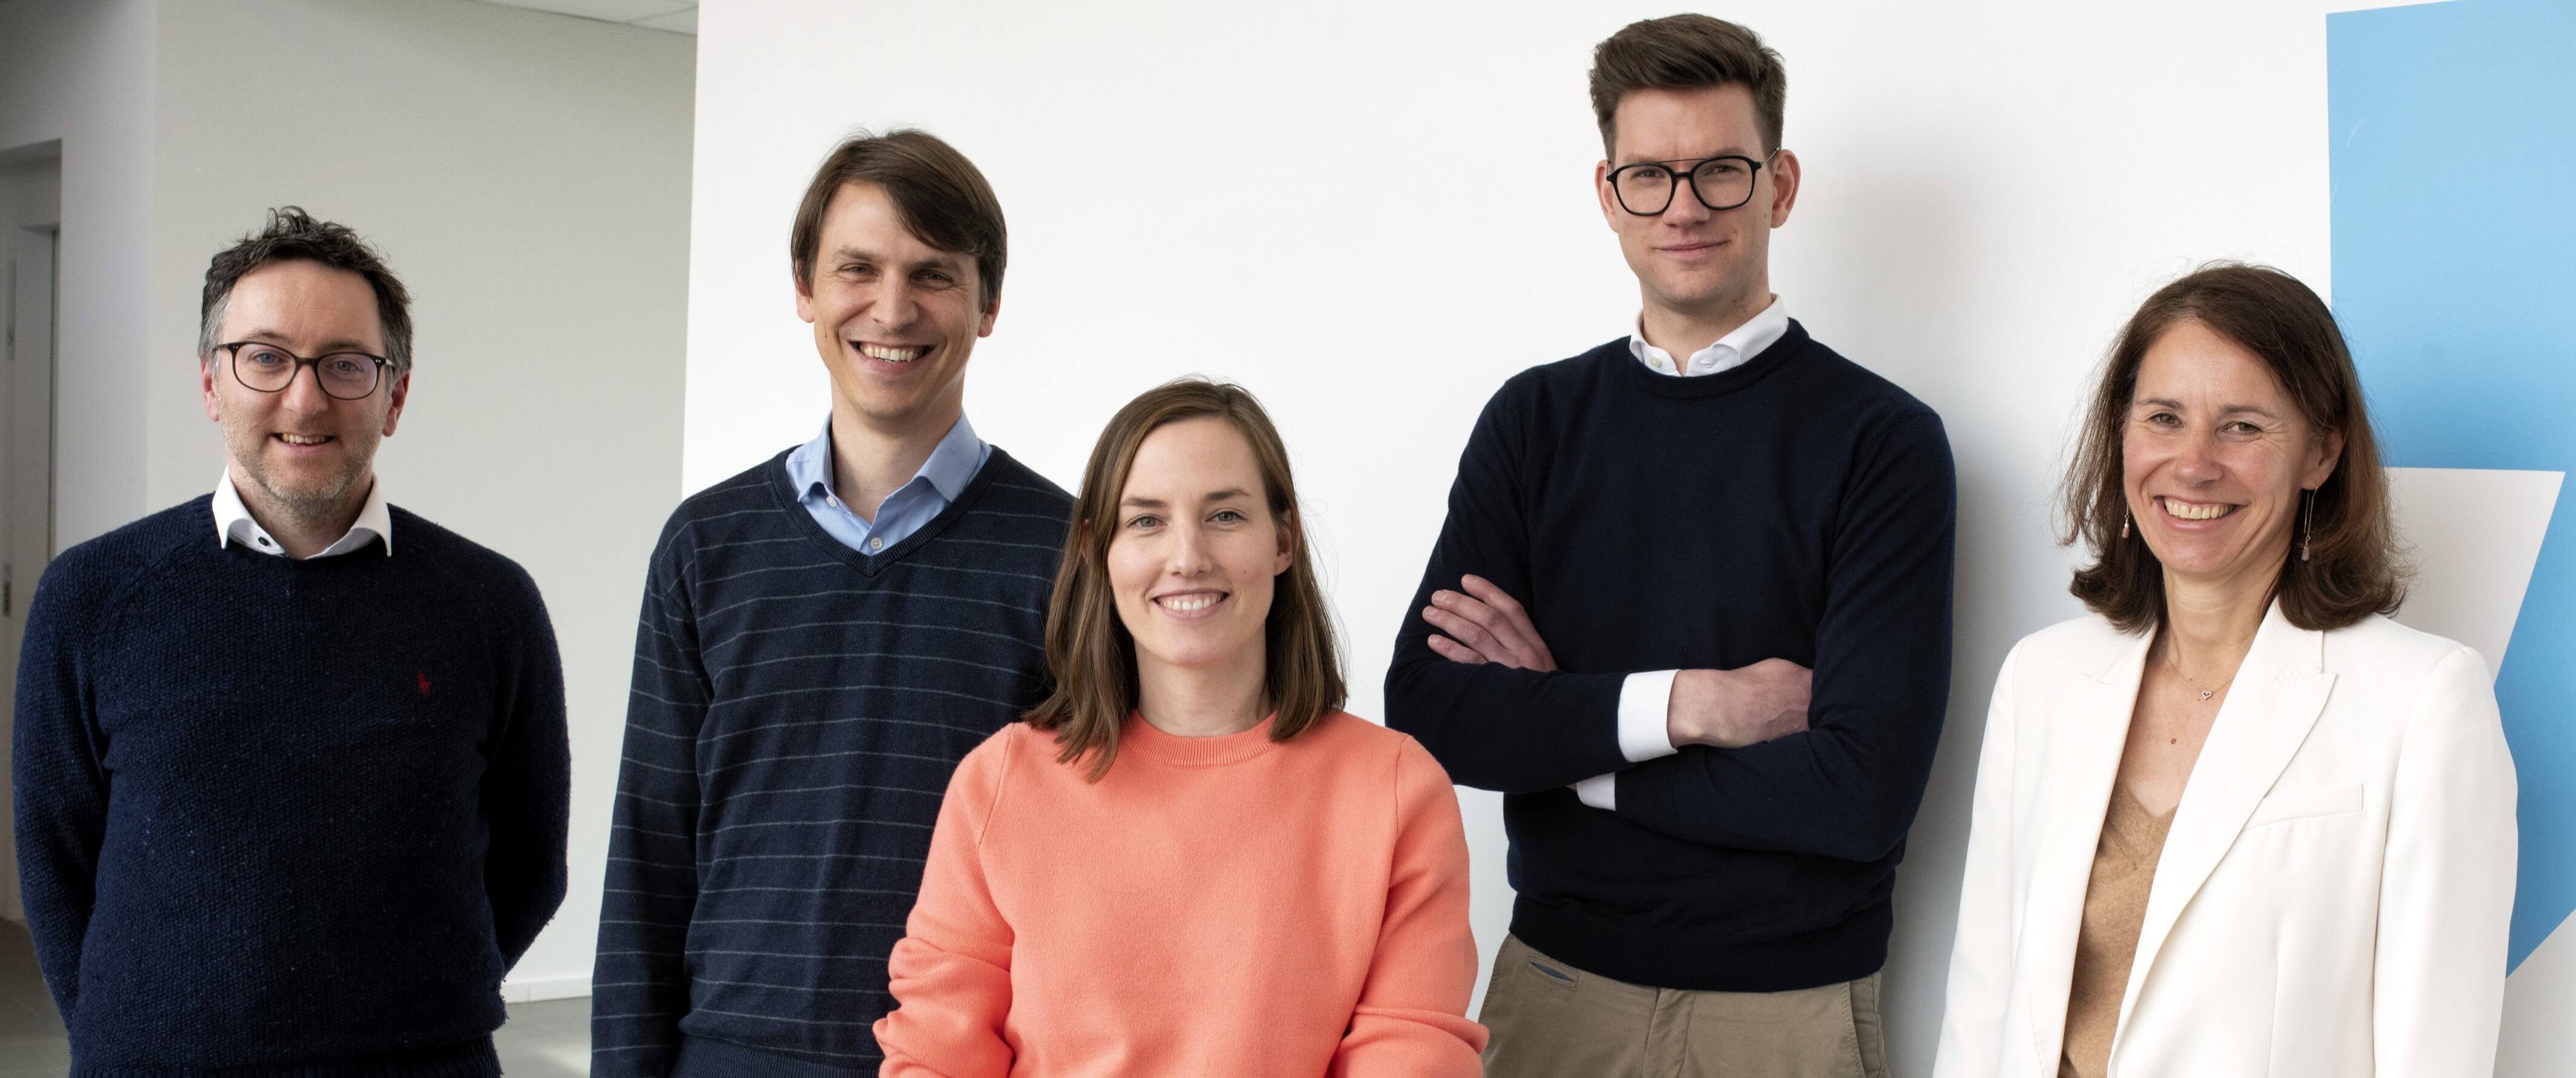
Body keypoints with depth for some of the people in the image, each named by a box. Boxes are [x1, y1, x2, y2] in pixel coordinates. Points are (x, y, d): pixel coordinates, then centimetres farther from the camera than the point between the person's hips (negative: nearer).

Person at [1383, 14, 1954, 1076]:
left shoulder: (1882, 441, -9)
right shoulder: (1533, 421, 3)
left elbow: (1864, 790, -18)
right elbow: (1424, 710, -7)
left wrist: (1555, 726, -11)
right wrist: (1683, 704, -18)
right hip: (1556, 984, 3)